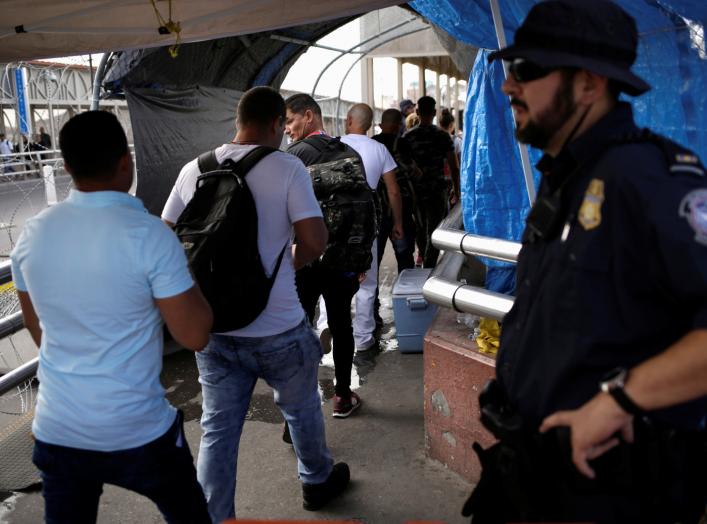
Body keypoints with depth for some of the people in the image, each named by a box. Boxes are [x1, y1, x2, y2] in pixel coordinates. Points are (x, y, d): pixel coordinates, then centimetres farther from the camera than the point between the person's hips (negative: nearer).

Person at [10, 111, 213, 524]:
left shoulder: (32, 235, -3)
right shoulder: (149, 234, -20)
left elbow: (39, 331, 11)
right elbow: (195, 336, -16)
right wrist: (188, 276, 0)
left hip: (56, 429, 5)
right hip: (138, 432, -4)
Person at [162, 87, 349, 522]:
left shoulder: (194, 170, 0)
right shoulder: (287, 168, -13)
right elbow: (315, 242, -19)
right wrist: (293, 261, 2)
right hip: (278, 329, -3)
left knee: (218, 429, 13)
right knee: (302, 409, 22)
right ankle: (318, 481, 46)